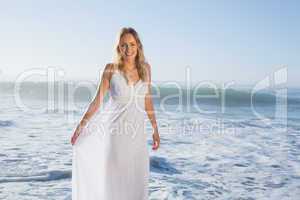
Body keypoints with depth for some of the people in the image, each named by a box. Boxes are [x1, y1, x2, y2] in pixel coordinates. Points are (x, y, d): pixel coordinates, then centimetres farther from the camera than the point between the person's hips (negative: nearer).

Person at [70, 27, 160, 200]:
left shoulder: (145, 68, 2)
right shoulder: (111, 68, -8)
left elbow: (147, 100, 8)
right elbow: (98, 100, -7)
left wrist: (155, 130, 9)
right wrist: (81, 126, -13)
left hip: (137, 131, 3)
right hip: (116, 130, -3)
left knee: (138, 181, 9)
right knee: (115, 180, 3)